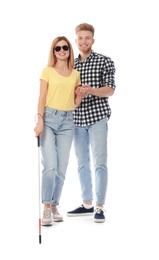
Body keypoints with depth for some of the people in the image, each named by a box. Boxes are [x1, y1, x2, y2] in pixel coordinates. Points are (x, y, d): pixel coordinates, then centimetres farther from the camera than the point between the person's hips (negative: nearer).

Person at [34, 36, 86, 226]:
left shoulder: (76, 74, 13)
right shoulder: (48, 71, 3)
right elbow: (42, 98, -2)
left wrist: (81, 94, -4)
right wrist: (40, 121, -11)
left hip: (67, 121, 4)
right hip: (49, 118, -4)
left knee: (61, 169, 4)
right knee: (50, 166, -14)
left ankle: (54, 206, 15)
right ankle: (46, 208, -4)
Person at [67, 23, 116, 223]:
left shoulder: (104, 61, 0)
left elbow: (110, 90, -6)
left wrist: (92, 90, -24)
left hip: (97, 116, -5)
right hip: (77, 118, 5)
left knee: (99, 163, -7)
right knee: (82, 162, 9)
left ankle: (99, 207, -3)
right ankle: (87, 203, 18)